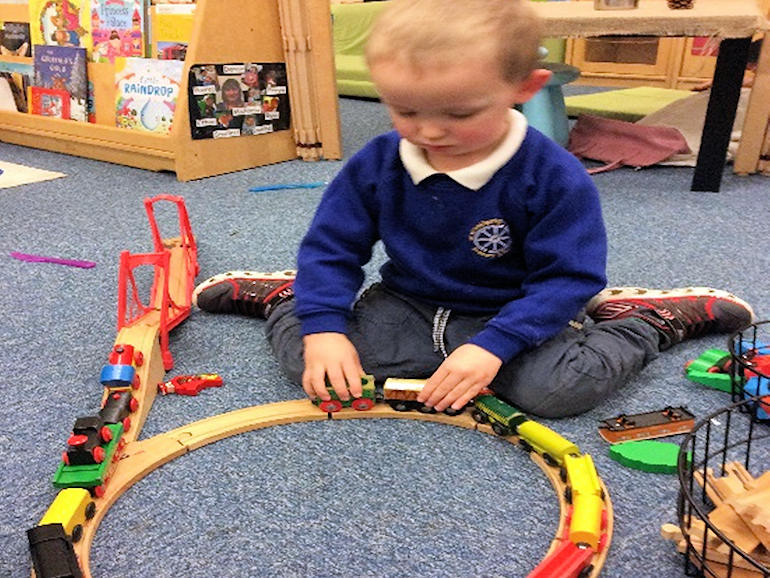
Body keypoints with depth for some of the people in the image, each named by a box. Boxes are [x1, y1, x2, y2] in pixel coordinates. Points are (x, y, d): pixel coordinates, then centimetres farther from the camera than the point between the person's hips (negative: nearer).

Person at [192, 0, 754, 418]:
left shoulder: (554, 177, -19)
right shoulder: (376, 164, -9)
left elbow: (566, 276, -16)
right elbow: (331, 246, -2)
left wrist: (493, 345, -29)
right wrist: (324, 325, -18)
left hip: (511, 317, -1)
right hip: (406, 310, 2)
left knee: (560, 386, -27)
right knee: (304, 353, -17)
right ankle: (286, 293, 18)